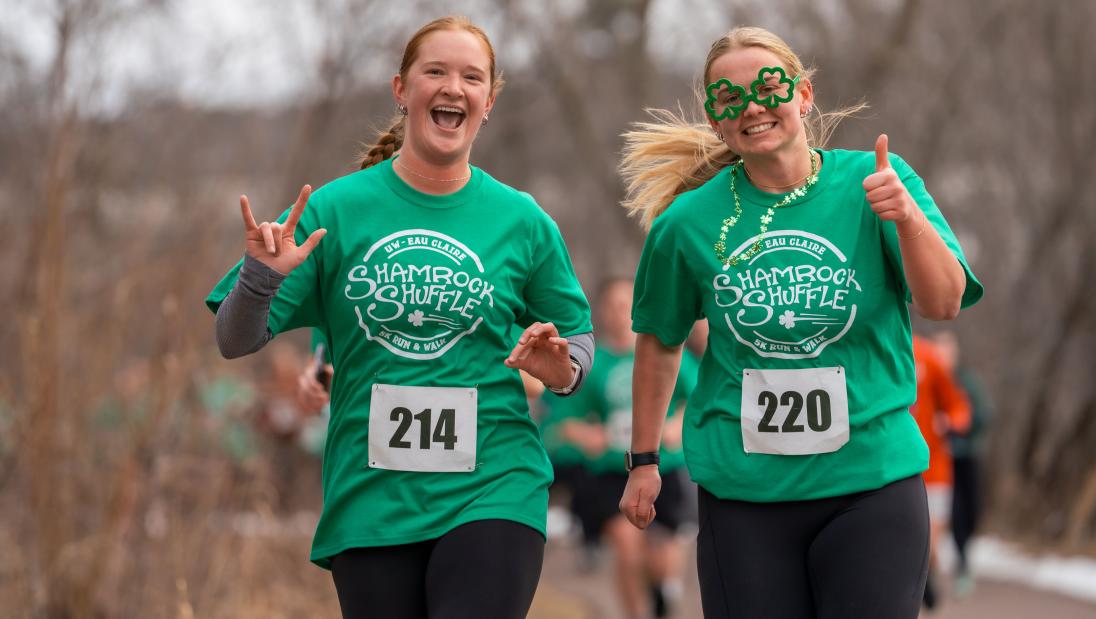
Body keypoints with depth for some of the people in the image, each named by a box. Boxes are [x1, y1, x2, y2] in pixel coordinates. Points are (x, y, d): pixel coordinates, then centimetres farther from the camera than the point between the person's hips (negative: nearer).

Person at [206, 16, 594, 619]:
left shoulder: (521, 220, 4)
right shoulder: (335, 208, 1)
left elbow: (578, 337, 14)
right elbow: (234, 342, 0)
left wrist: (562, 369, -8)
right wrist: (260, 277, -20)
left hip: (493, 494, -1)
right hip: (370, 501, 1)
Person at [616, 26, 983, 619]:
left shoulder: (875, 181, -4)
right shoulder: (688, 221, -2)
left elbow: (943, 303, -12)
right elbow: (659, 341, 12)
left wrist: (907, 216, -29)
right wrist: (643, 461, 15)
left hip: (871, 480, -1)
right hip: (742, 490, 1)